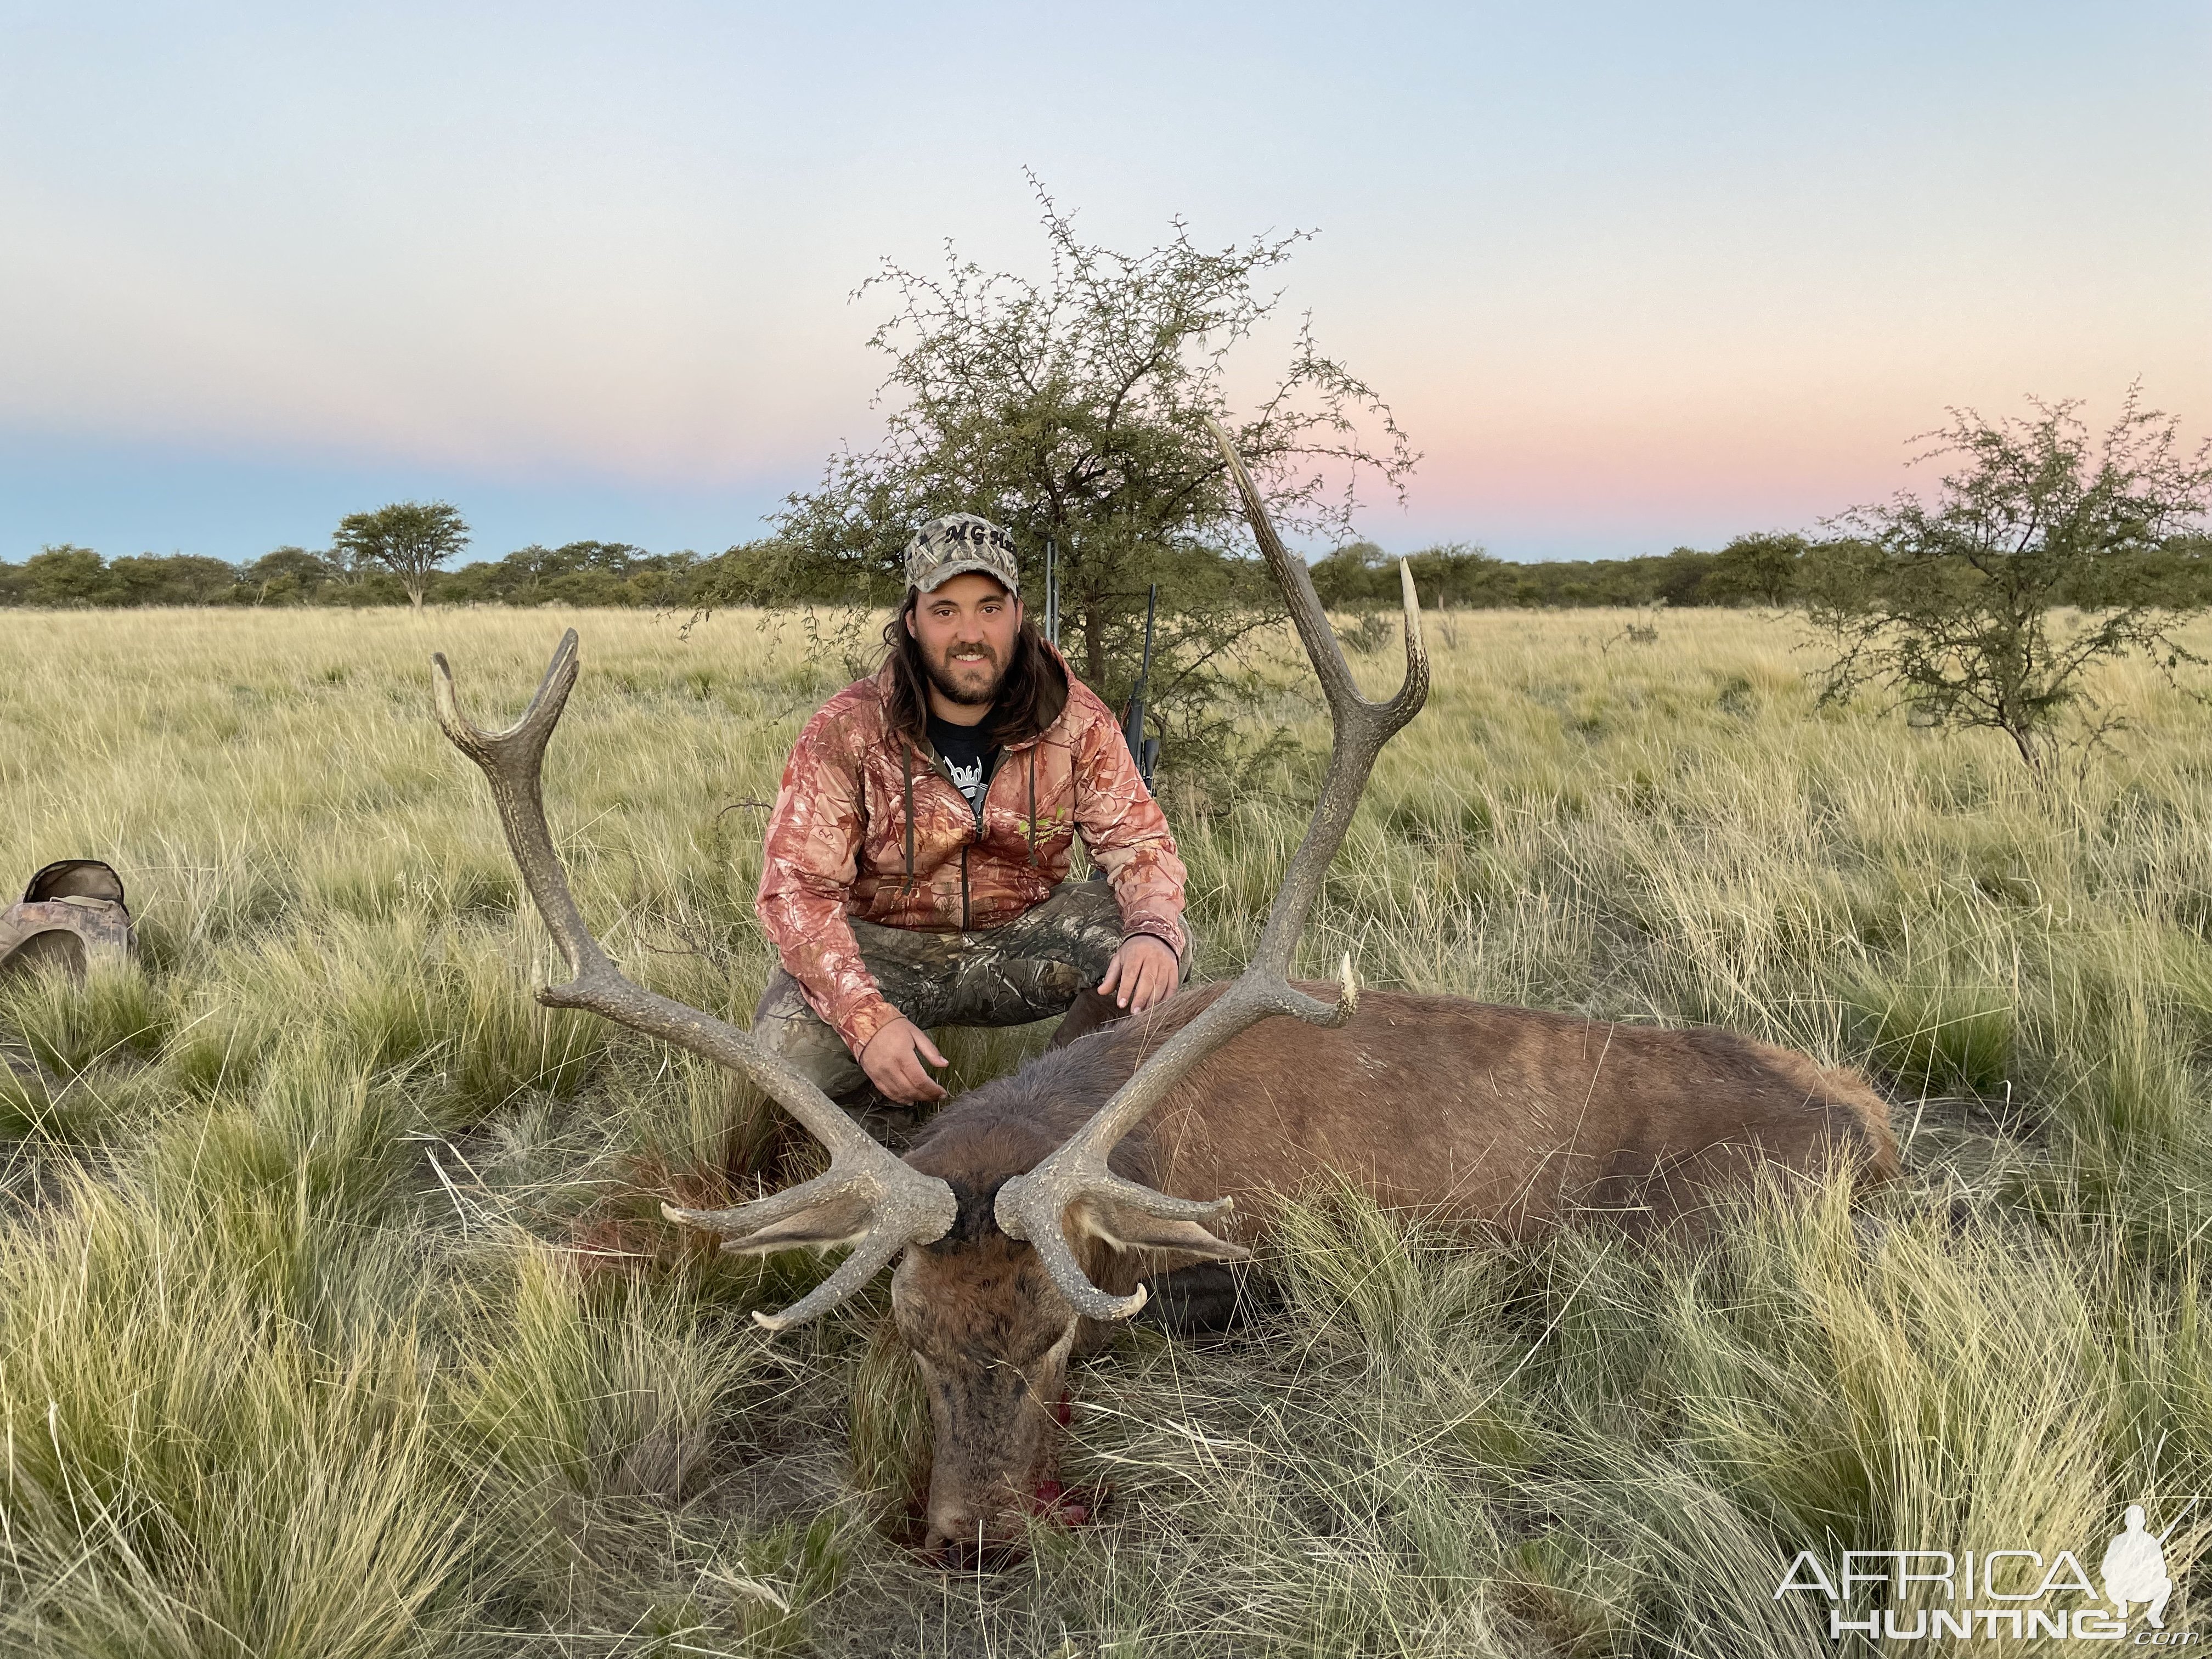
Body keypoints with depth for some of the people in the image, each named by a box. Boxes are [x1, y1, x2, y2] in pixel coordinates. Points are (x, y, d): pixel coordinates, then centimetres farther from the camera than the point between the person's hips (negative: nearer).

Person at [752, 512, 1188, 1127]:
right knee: (788, 1040, -30)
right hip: (887, 946, -1)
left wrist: (1155, 932, -32)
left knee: (1157, 953, -23)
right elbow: (797, 890, -20)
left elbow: (1138, 842, -8)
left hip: (1023, 933, 2)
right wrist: (869, 1020, -34)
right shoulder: (845, 732, -17)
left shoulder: (1075, 720, -10)